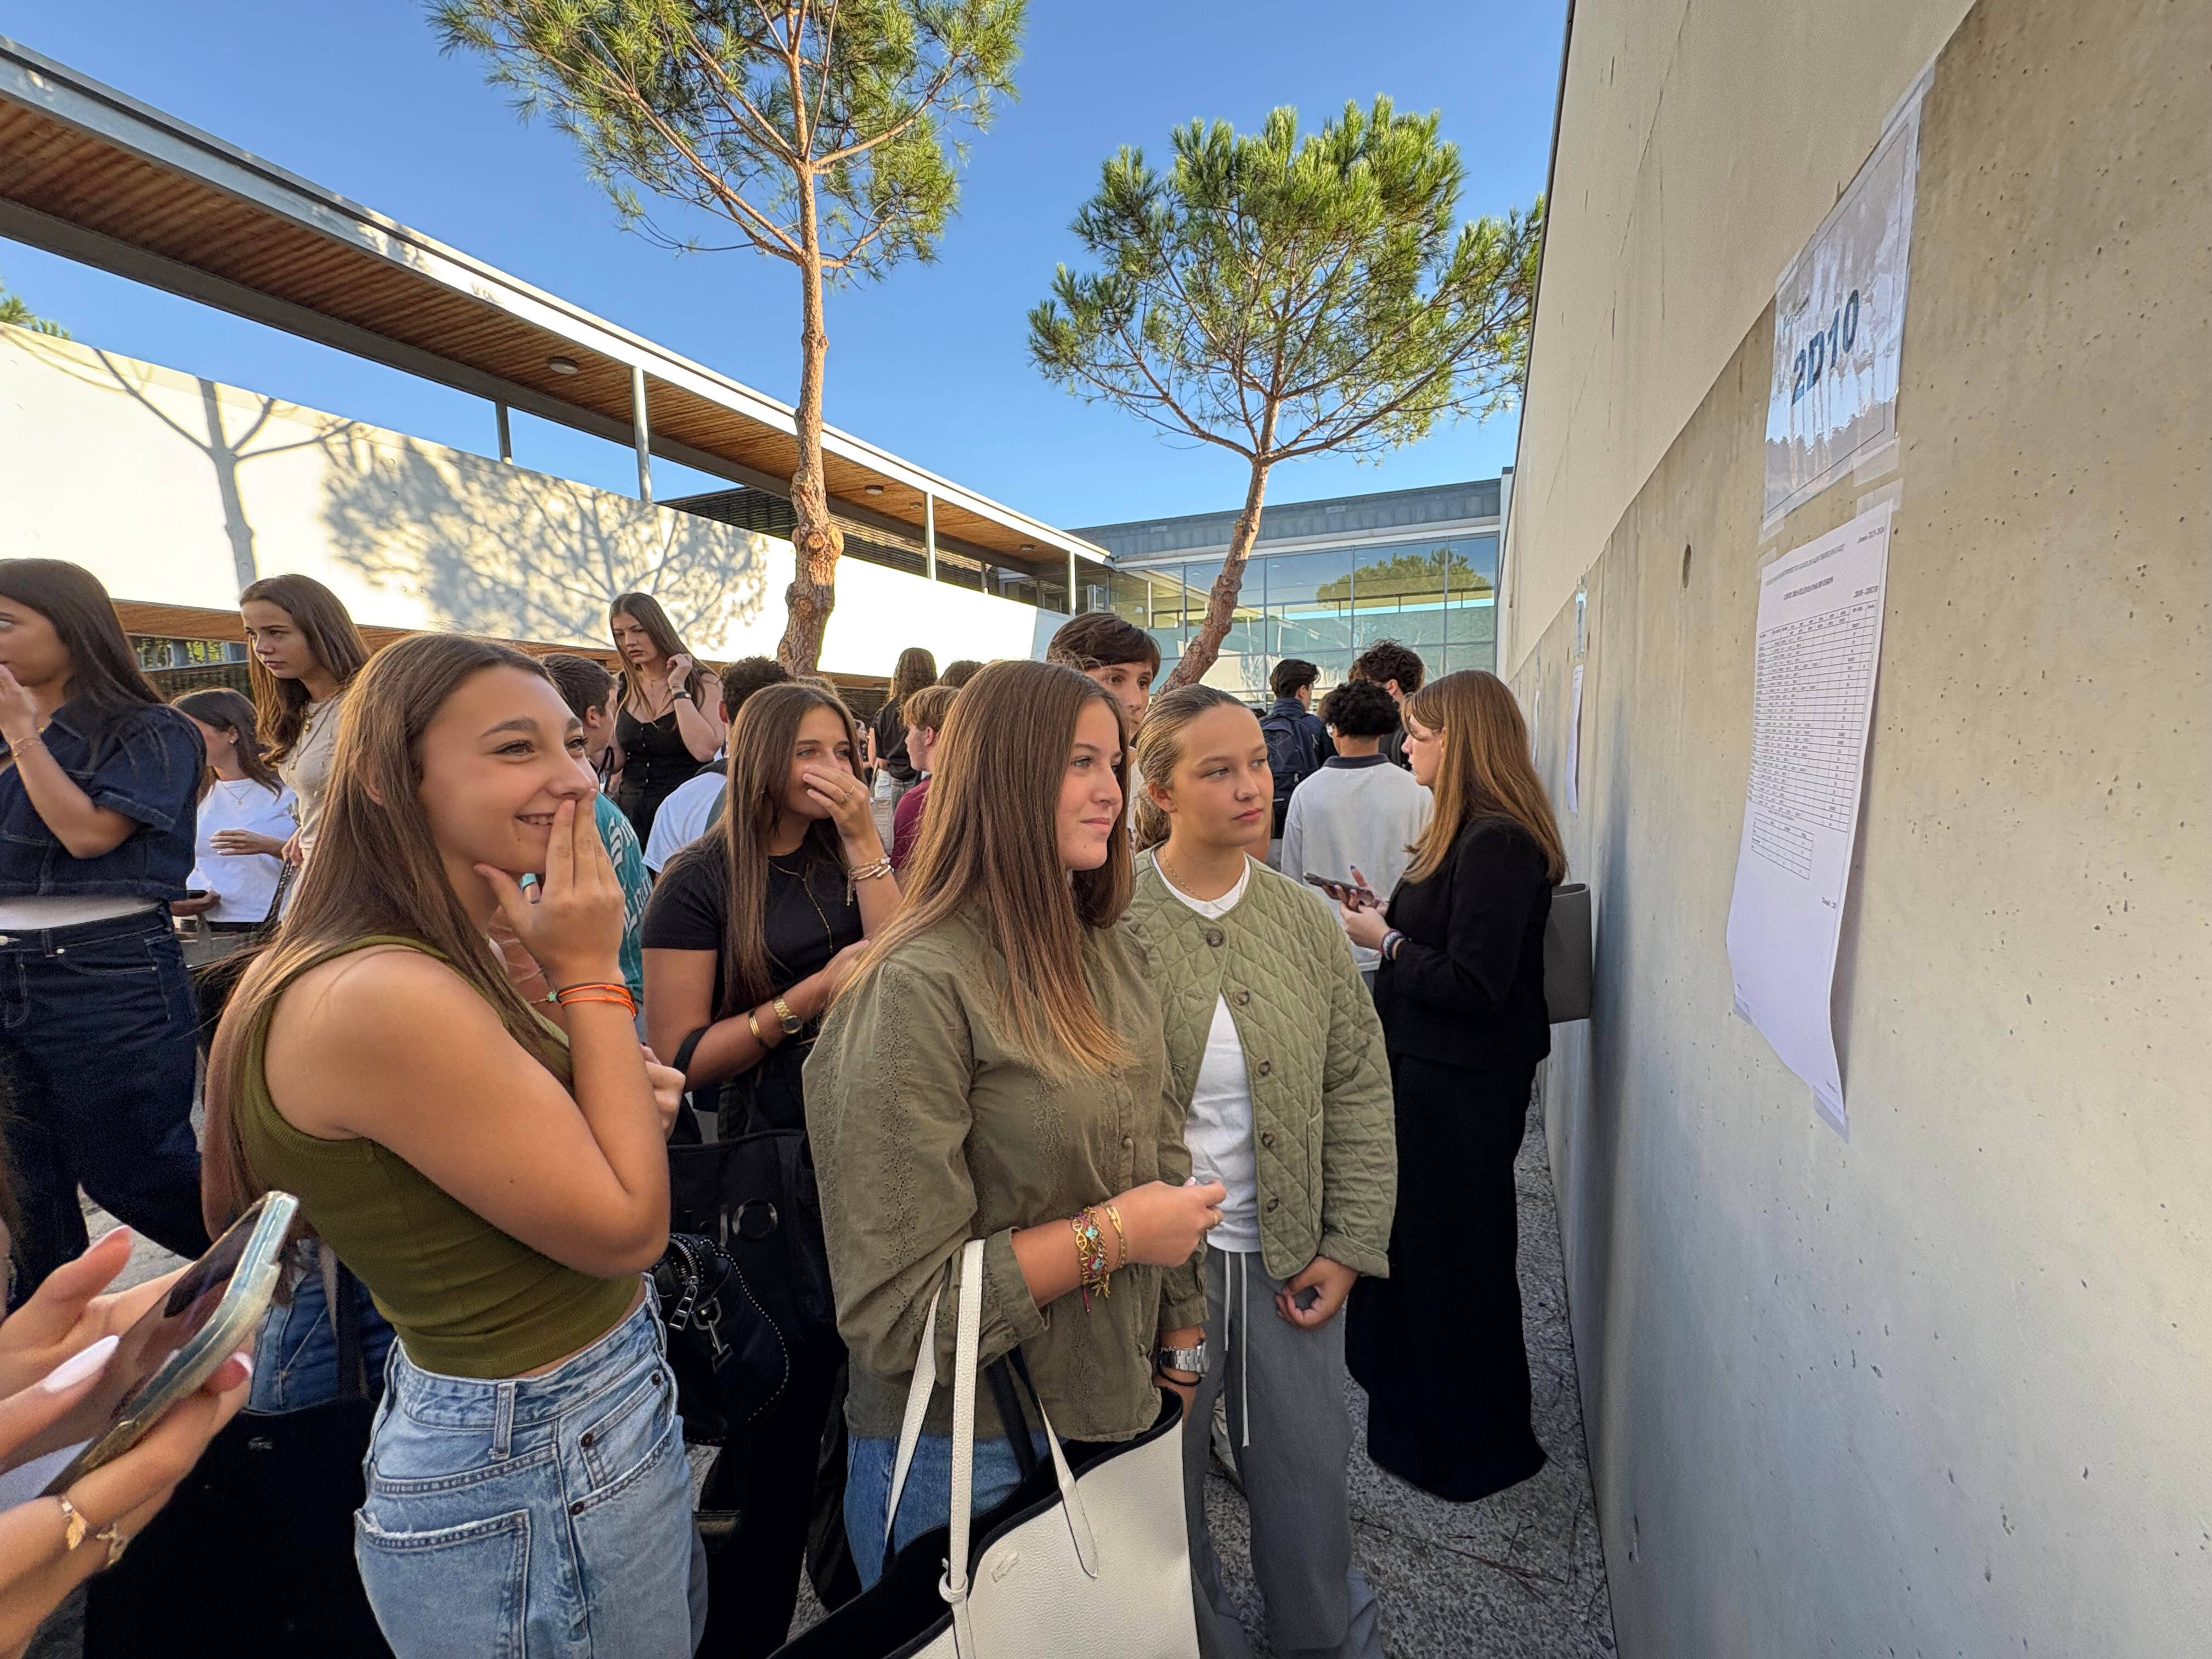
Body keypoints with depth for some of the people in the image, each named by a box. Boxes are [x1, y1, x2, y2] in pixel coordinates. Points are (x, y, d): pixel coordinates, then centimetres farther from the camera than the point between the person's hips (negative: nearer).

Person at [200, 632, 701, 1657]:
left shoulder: (466, 964, -2)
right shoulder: (380, 995, -30)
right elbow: (627, 1229, -24)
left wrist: (631, 1106, -10)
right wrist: (590, 977, -23)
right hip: (534, 1480, -8)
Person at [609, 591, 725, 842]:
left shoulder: (703, 683, -3)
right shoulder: (621, 688, 9)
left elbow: (705, 750, -19)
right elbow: (615, 760, 9)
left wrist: (678, 688, -13)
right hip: (630, 810, 4)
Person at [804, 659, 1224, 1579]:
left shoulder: (1116, 953, -2)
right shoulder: (917, 991, -25)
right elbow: (893, 1305, -22)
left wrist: (1181, 1340, 9)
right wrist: (1109, 1235, -21)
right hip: (966, 1453, -6)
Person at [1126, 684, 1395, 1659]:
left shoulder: (1304, 918, -2)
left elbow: (1359, 1087, 2)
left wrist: (1350, 1243, 0)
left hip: (1290, 1253, 3)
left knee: (1307, 1480, 21)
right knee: (1164, 1485, 19)